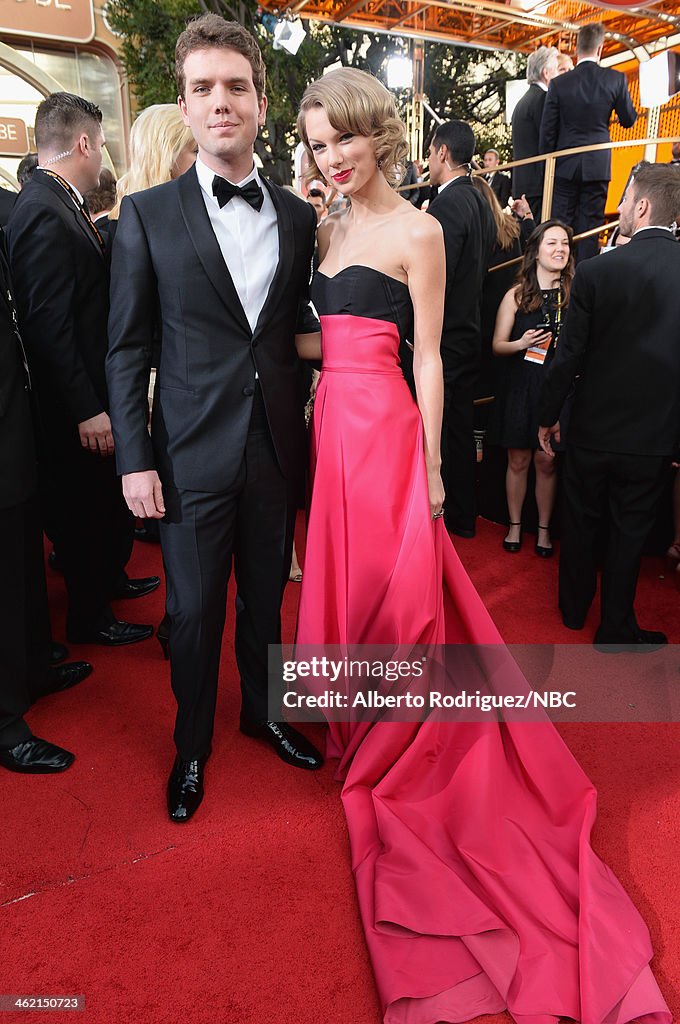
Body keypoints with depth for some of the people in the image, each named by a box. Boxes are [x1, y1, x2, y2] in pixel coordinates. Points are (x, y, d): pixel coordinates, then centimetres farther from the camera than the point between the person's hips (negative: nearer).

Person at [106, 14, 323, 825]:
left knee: (266, 598, 17)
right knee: (193, 612, 9)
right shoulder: (147, 215, -2)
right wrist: (134, 460, -8)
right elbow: (126, 349, -3)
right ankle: (191, 746, 33)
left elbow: (300, 328, 11)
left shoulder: (299, 216, 6)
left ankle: (263, 713, 41)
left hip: (277, 450, 3)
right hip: (192, 455, -2)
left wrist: (309, 428, 2)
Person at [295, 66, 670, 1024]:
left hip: (381, 426, -7)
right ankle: (360, 723, 35)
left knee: (391, 585, 1)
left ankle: (394, 745, 22)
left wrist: (430, 463, -9)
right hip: (330, 422, 7)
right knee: (342, 576, 14)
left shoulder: (416, 232, -5)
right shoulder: (326, 230, 15)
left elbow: (426, 355, -8)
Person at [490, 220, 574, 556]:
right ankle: (515, 525, 22)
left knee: (546, 462, 4)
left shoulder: (575, 294, 3)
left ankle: (544, 529, 20)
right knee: (518, 460, 7)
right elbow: (497, 345, 4)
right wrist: (522, 343, -14)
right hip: (520, 387, 0)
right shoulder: (517, 295, 2)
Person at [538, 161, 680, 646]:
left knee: (581, 520, 18)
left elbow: (569, 355, -11)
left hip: (594, 427, -1)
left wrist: (548, 415, 3)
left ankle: (574, 608, 35)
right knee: (630, 531, 14)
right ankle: (616, 627, 25)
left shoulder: (597, 270, -14)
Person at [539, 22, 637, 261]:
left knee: (561, 225, 5)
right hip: (598, 165, 0)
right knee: (590, 227, 5)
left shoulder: (559, 83, -4)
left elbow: (547, 131, -2)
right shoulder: (615, 79, -4)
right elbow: (629, 120, 6)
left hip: (566, 165, 0)